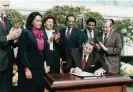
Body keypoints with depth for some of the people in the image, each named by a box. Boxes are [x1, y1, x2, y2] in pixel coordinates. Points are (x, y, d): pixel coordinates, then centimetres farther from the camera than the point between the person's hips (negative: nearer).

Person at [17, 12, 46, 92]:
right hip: (29, 68, -6)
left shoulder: (43, 33, 10)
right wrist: (26, 69, -17)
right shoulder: (25, 33, -10)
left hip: (40, 68, 6)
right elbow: (22, 52, -14)